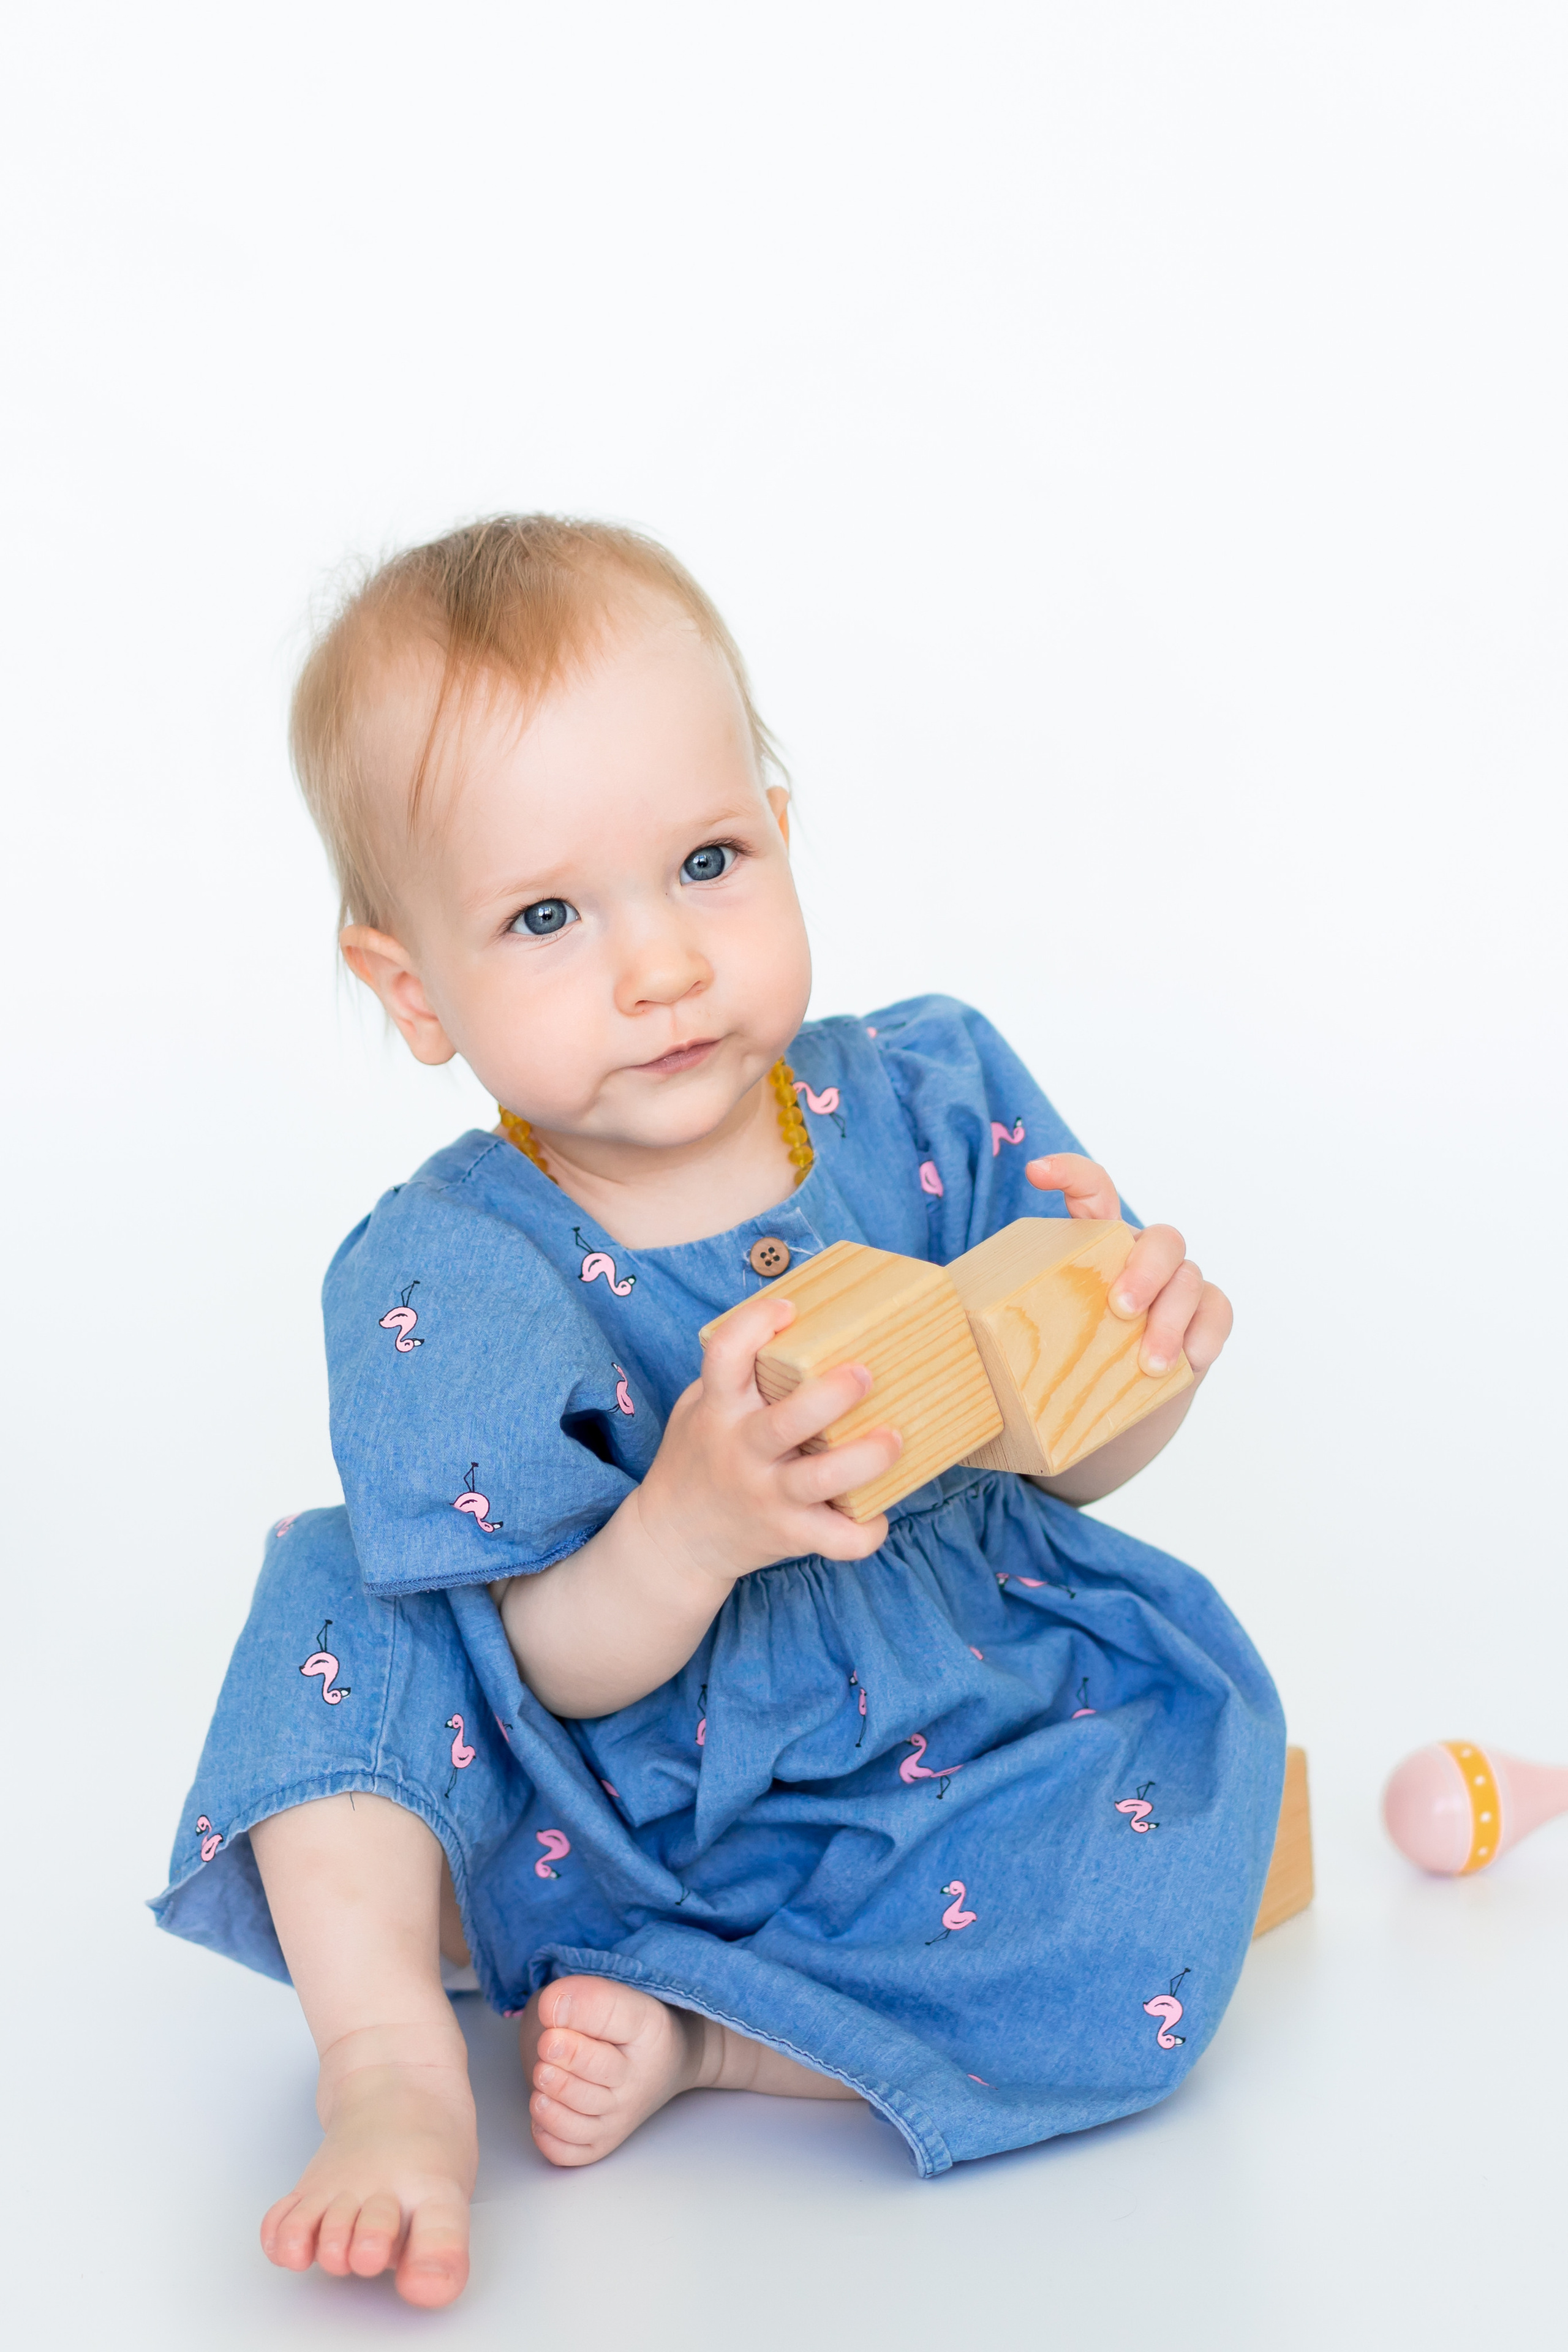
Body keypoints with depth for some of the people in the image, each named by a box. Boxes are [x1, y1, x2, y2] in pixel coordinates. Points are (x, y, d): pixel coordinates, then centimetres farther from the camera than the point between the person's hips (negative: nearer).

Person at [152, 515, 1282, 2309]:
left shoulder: (929, 1100, -9)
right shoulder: (447, 1278, -16)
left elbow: (1067, 1464, 0)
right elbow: (557, 1676, -18)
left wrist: (1130, 1360, -25)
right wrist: (689, 1525, -40)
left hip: (962, 1766, 1)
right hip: (619, 1815, -1)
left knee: (1138, 1947, -27)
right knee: (342, 1597, -17)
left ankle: (690, 2029, -12)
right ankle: (390, 2062, -16)